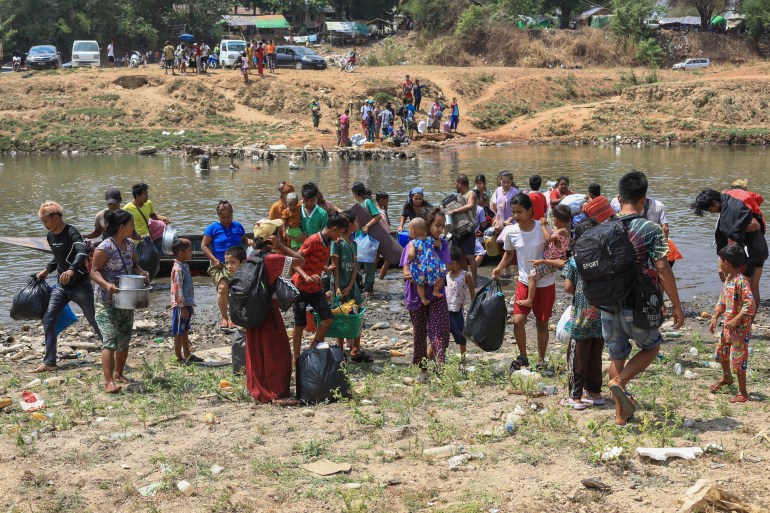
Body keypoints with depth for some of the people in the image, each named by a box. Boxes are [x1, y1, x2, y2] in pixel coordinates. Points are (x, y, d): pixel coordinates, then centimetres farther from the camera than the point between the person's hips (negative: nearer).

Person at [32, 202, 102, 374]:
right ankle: (49, 362, -2)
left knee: (95, 321, 5)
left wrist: (72, 270, -53)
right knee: (48, 320, -5)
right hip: (62, 286, 7)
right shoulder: (50, 236, 6)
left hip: (80, 285, -7)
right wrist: (47, 270, 15)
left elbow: (82, 252, -38)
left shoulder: (71, 233, -19)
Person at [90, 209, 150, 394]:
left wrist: (142, 273, -3)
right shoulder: (105, 248, -19)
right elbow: (94, 271, -17)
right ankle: (108, 382, -20)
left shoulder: (130, 245, 5)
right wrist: (106, 284, -34)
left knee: (124, 339, 16)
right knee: (110, 340, -16)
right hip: (106, 301, -8)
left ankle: (118, 373, 34)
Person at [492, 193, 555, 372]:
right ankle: (523, 357, 15)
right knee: (518, 320, -7)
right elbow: (509, 253, 11)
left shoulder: (543, 228, -16)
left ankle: (541, 360, 25)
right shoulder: (511, 232, -7)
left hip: (545, 283, -2)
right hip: (524, 282, 2)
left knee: (542, 323, 8)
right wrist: (499, 268, -4)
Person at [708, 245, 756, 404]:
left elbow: (750, 305, -28)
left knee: (738, 360, -3)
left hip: (740, 328, -9)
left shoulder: (741, 282, -24)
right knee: (722, 353, 25)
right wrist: (715, 318, 8)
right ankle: (726, 378, 50)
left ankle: (743, 393, 9)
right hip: (728, 325, 9)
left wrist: (735, 320, -29)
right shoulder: (727, 279, 4)